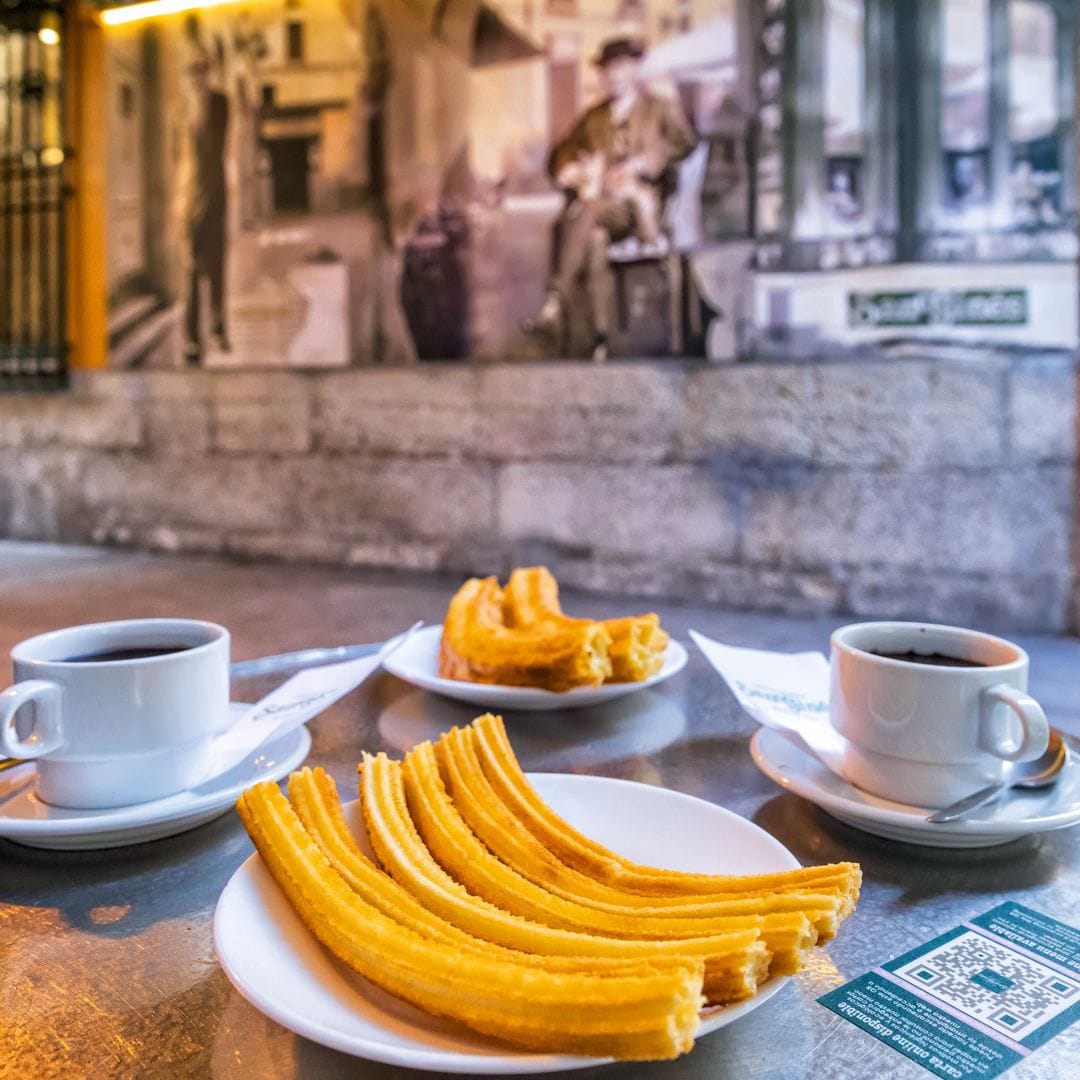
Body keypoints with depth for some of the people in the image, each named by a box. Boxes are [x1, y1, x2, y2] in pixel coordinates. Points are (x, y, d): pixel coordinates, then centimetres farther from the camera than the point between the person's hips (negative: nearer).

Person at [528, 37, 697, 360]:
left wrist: (636, 165, -16)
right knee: (594, 238, -33)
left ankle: (556, 304, -42)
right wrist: (573, 171, -3)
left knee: (585, 212, -35)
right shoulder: (593, 116, 27)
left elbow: (685, 140, -2)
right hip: (598, 202, 3)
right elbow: (560, 155, 22)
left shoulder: (662, 108, 16)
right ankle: (600, 336, -37)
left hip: (642, 203, -3)